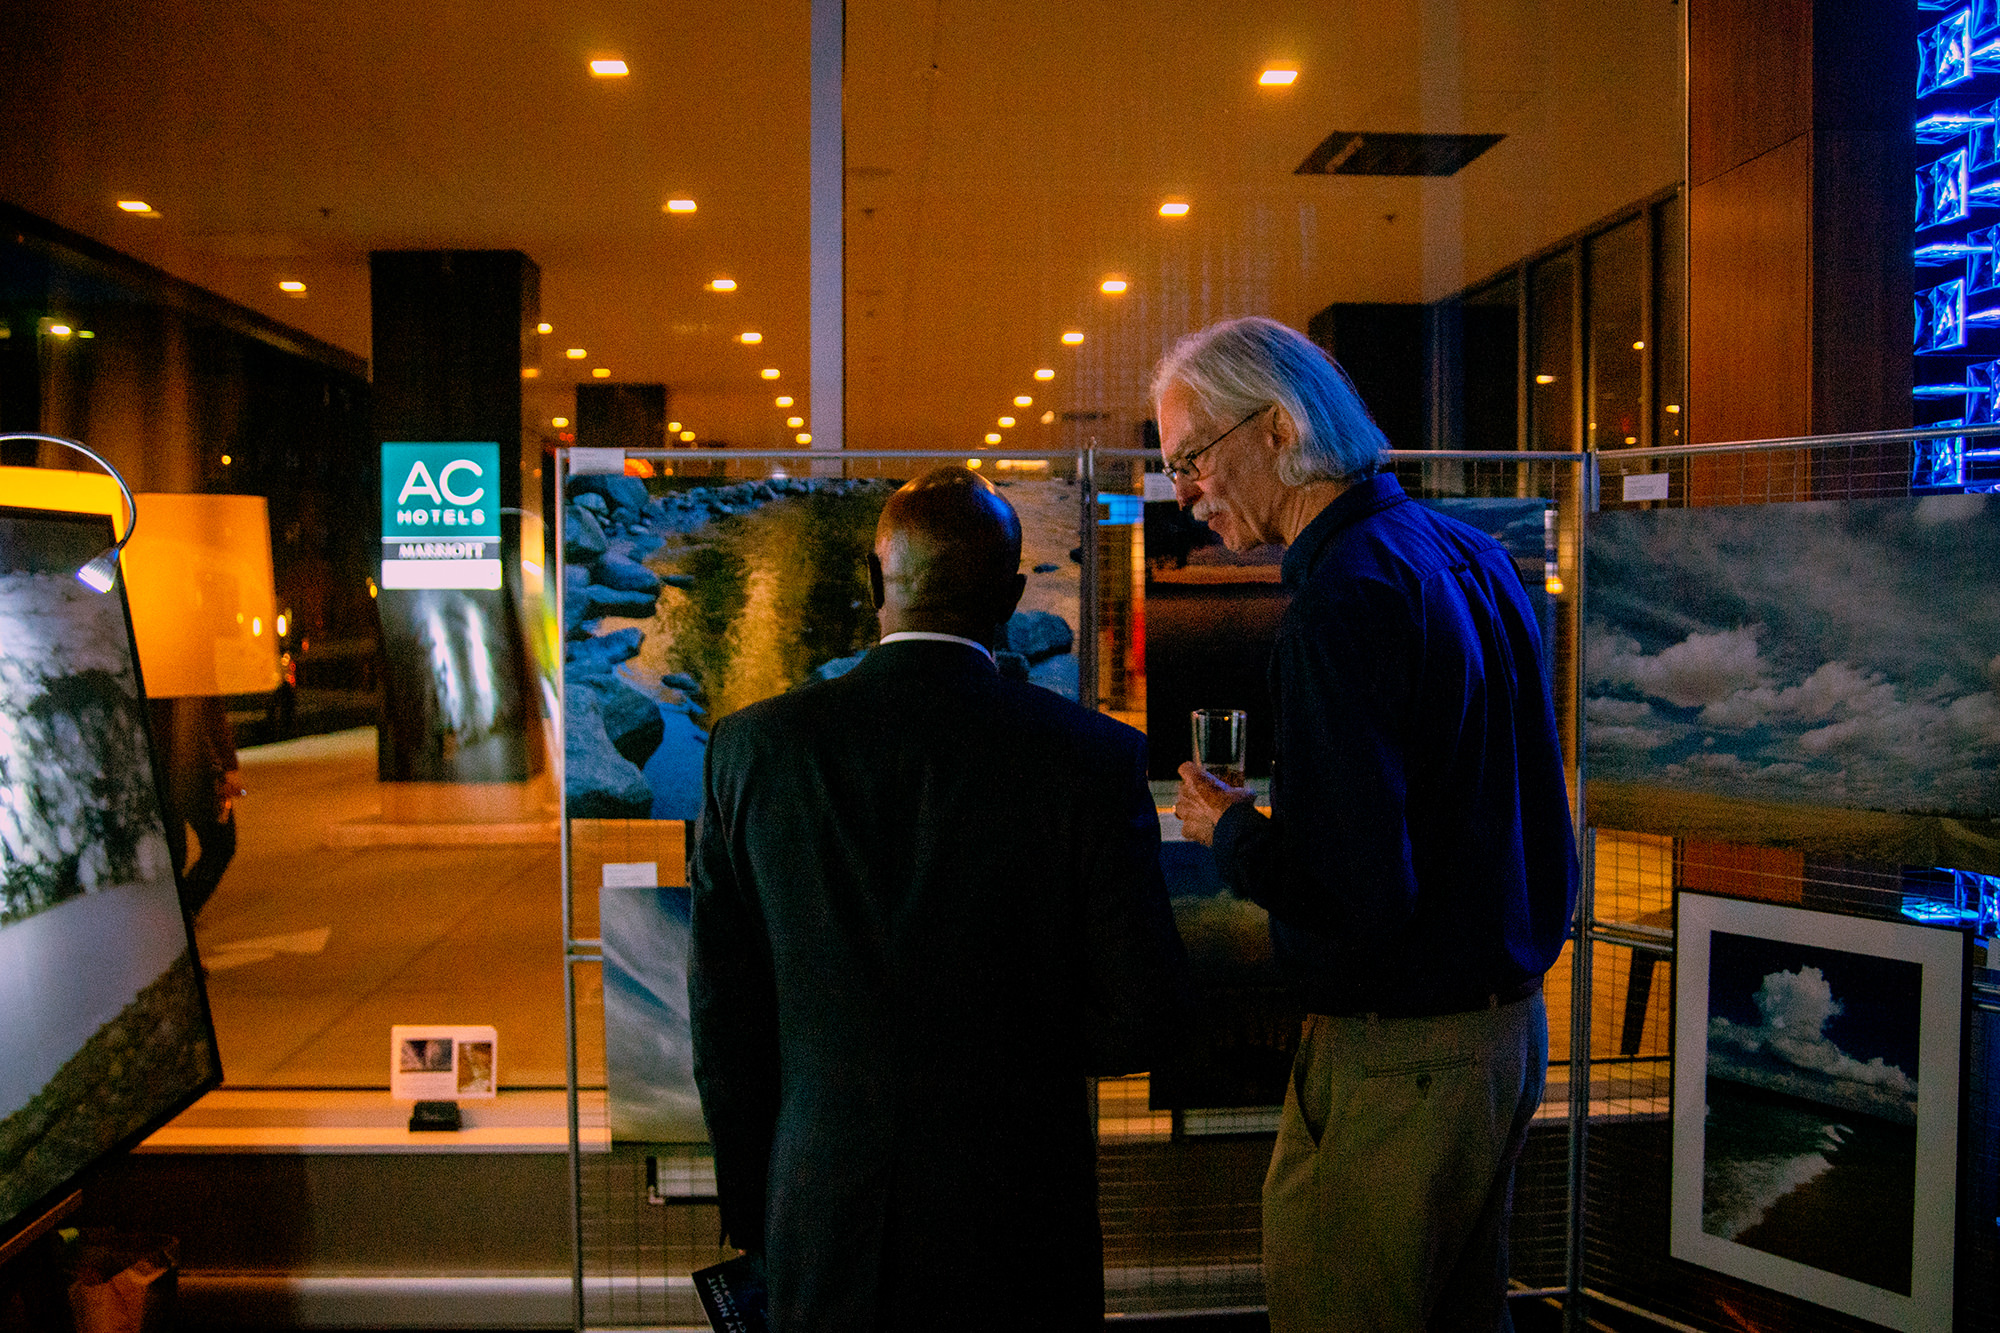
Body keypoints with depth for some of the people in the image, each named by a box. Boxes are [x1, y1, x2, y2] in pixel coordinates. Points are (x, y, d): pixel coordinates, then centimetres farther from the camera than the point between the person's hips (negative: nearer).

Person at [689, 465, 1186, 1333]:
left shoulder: (751, 746, -7)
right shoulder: (1092, 756, -13)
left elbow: (722, 1015, -1)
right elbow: (1139, 1018, -10)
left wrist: (755, 1210, 12)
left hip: (822, 1236, 2)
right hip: (1018, 1240, -1)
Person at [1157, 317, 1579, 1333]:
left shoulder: (1344, 601, -22)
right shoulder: (1467, 554, 7)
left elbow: (1352, 895, -26)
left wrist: (1229, 829, -9)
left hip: (1395, 1059, -10)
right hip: (1508, 1021, 10)